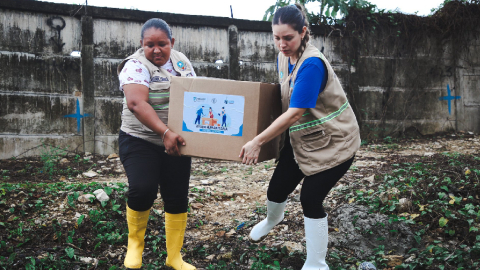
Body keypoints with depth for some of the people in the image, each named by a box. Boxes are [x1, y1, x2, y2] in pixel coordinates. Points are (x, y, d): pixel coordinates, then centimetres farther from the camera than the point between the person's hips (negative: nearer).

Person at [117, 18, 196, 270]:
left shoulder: (181, 61, 6)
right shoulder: (136, 65, -13)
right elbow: (136, 102, -27)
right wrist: (164, 132, -36)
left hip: (176, 142, 5)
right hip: (141, 141, -5)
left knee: (177, 198, 6)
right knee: (143, 189, -23)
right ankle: (134, 243, 5)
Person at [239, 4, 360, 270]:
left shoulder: (311, 64, -28)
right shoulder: (283, 57, -1)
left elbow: (294, 113, -30)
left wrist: (257, 141, -27)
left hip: (333, 142, -7)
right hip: (301, 139, 7)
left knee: (311, 198, -9)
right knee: (277, 189, 12)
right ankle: (272, 219, 50)